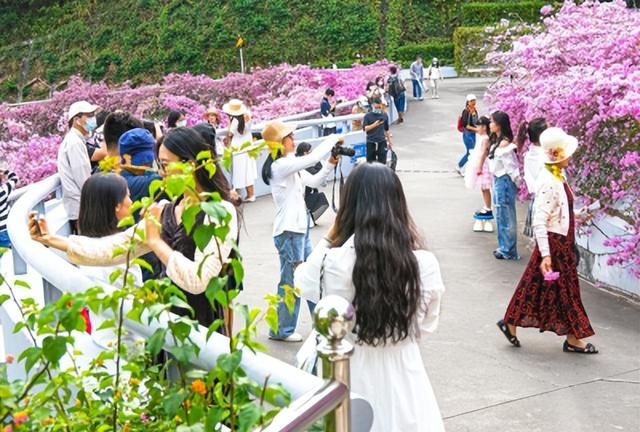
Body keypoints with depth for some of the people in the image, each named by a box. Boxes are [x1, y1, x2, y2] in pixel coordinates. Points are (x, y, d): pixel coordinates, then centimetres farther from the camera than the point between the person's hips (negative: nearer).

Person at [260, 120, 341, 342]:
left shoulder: (291, 165, 12)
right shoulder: (280, 166, -17)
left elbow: (314, 181, 15)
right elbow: (312, 158, -26)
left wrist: (330, 164, 1)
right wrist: (333, 139, -13)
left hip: (300, 228, 10)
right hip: (288, 231, -10)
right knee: (291, 282, 0)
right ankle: (281, 330, 13)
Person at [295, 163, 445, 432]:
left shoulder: (331, 261, -22)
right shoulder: (424, 263, -17)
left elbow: (303, 282, 2)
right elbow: (426, 325, 0)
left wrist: (328, 239, 5)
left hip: (346, 371, -1)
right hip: (402, 371, 1)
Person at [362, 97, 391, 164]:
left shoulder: (384, 115, 8)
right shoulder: (368, 116, -1)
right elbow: (365, 128, -9)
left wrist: (389, 141, 18)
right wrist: (374, 125, -22)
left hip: (382, 142, 2)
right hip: (371, 142, -1)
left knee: (382, 162, -2)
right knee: (370, 162, 5)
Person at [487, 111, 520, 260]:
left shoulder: (504, 143, -20)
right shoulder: (496, 141, 10)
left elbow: (510, 166, -17)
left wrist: (518, 183, -11)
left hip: (504, 182, -10)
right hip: (498, 180, 10)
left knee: (506, 218, 0)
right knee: (500, 217, 17)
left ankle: (508, 251, 10)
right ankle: (504, 248, 27)